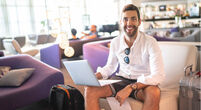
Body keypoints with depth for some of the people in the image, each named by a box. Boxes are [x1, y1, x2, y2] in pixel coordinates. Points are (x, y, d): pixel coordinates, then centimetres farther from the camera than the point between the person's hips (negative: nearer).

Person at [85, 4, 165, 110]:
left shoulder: (150, 42, -13)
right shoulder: (115, 42, 2)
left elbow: (158, 75, -21)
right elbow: (110, 67, 14)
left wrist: (130, 88, -32)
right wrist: (94, 76, -7)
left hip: (142, 82, -3)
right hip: (121, 79, 3)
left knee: (154, 93, -38)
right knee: (90, 89, -19)